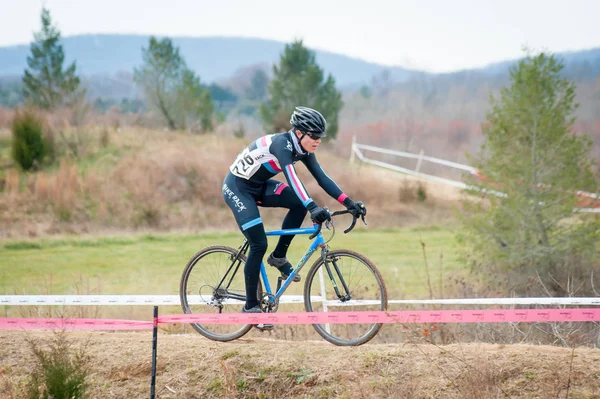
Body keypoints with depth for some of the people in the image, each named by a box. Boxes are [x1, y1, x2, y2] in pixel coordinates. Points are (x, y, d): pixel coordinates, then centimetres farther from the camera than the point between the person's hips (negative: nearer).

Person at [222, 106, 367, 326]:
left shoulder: (302, 149, -5)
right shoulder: (281, 143, -29)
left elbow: (322, 178, -7)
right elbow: (292, 177, -43)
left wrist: (349, 203, -17)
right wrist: (313, 207, -55)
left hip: (259, 186, 8)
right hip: (237, 187, -8)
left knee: (300, 203, -16)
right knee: (259, 245, -15)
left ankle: (279, 257, 0)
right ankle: (250, 306, -3)